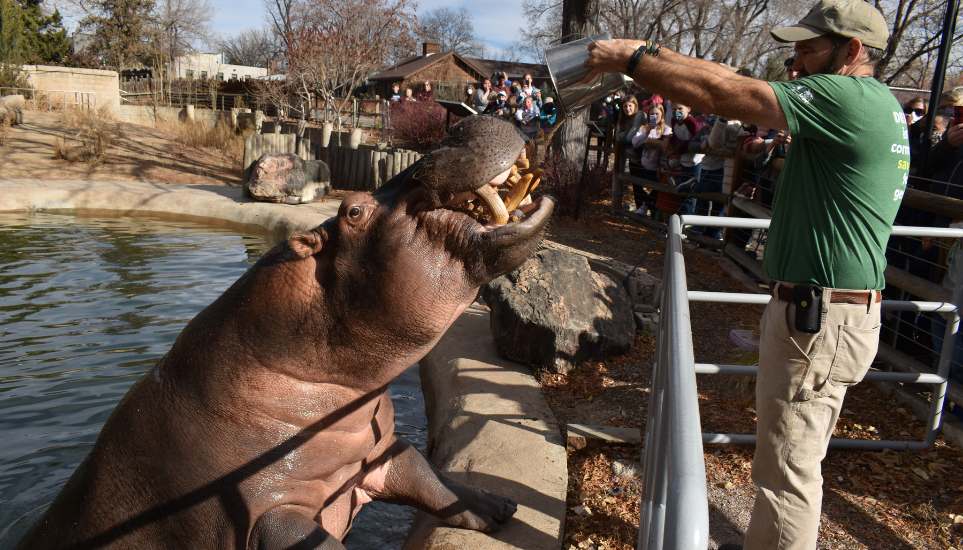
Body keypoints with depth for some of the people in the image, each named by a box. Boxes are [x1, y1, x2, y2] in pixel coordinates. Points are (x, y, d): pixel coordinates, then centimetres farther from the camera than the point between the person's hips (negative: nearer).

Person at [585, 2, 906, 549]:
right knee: (797, 458, 23)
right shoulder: (874, 104, 15)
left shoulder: (847, 97, -17)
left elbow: (721, 94, -19)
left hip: (820, 318, -11)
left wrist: (630, 59, -10)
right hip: (832, 311, 11)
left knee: (789, 467, 2)